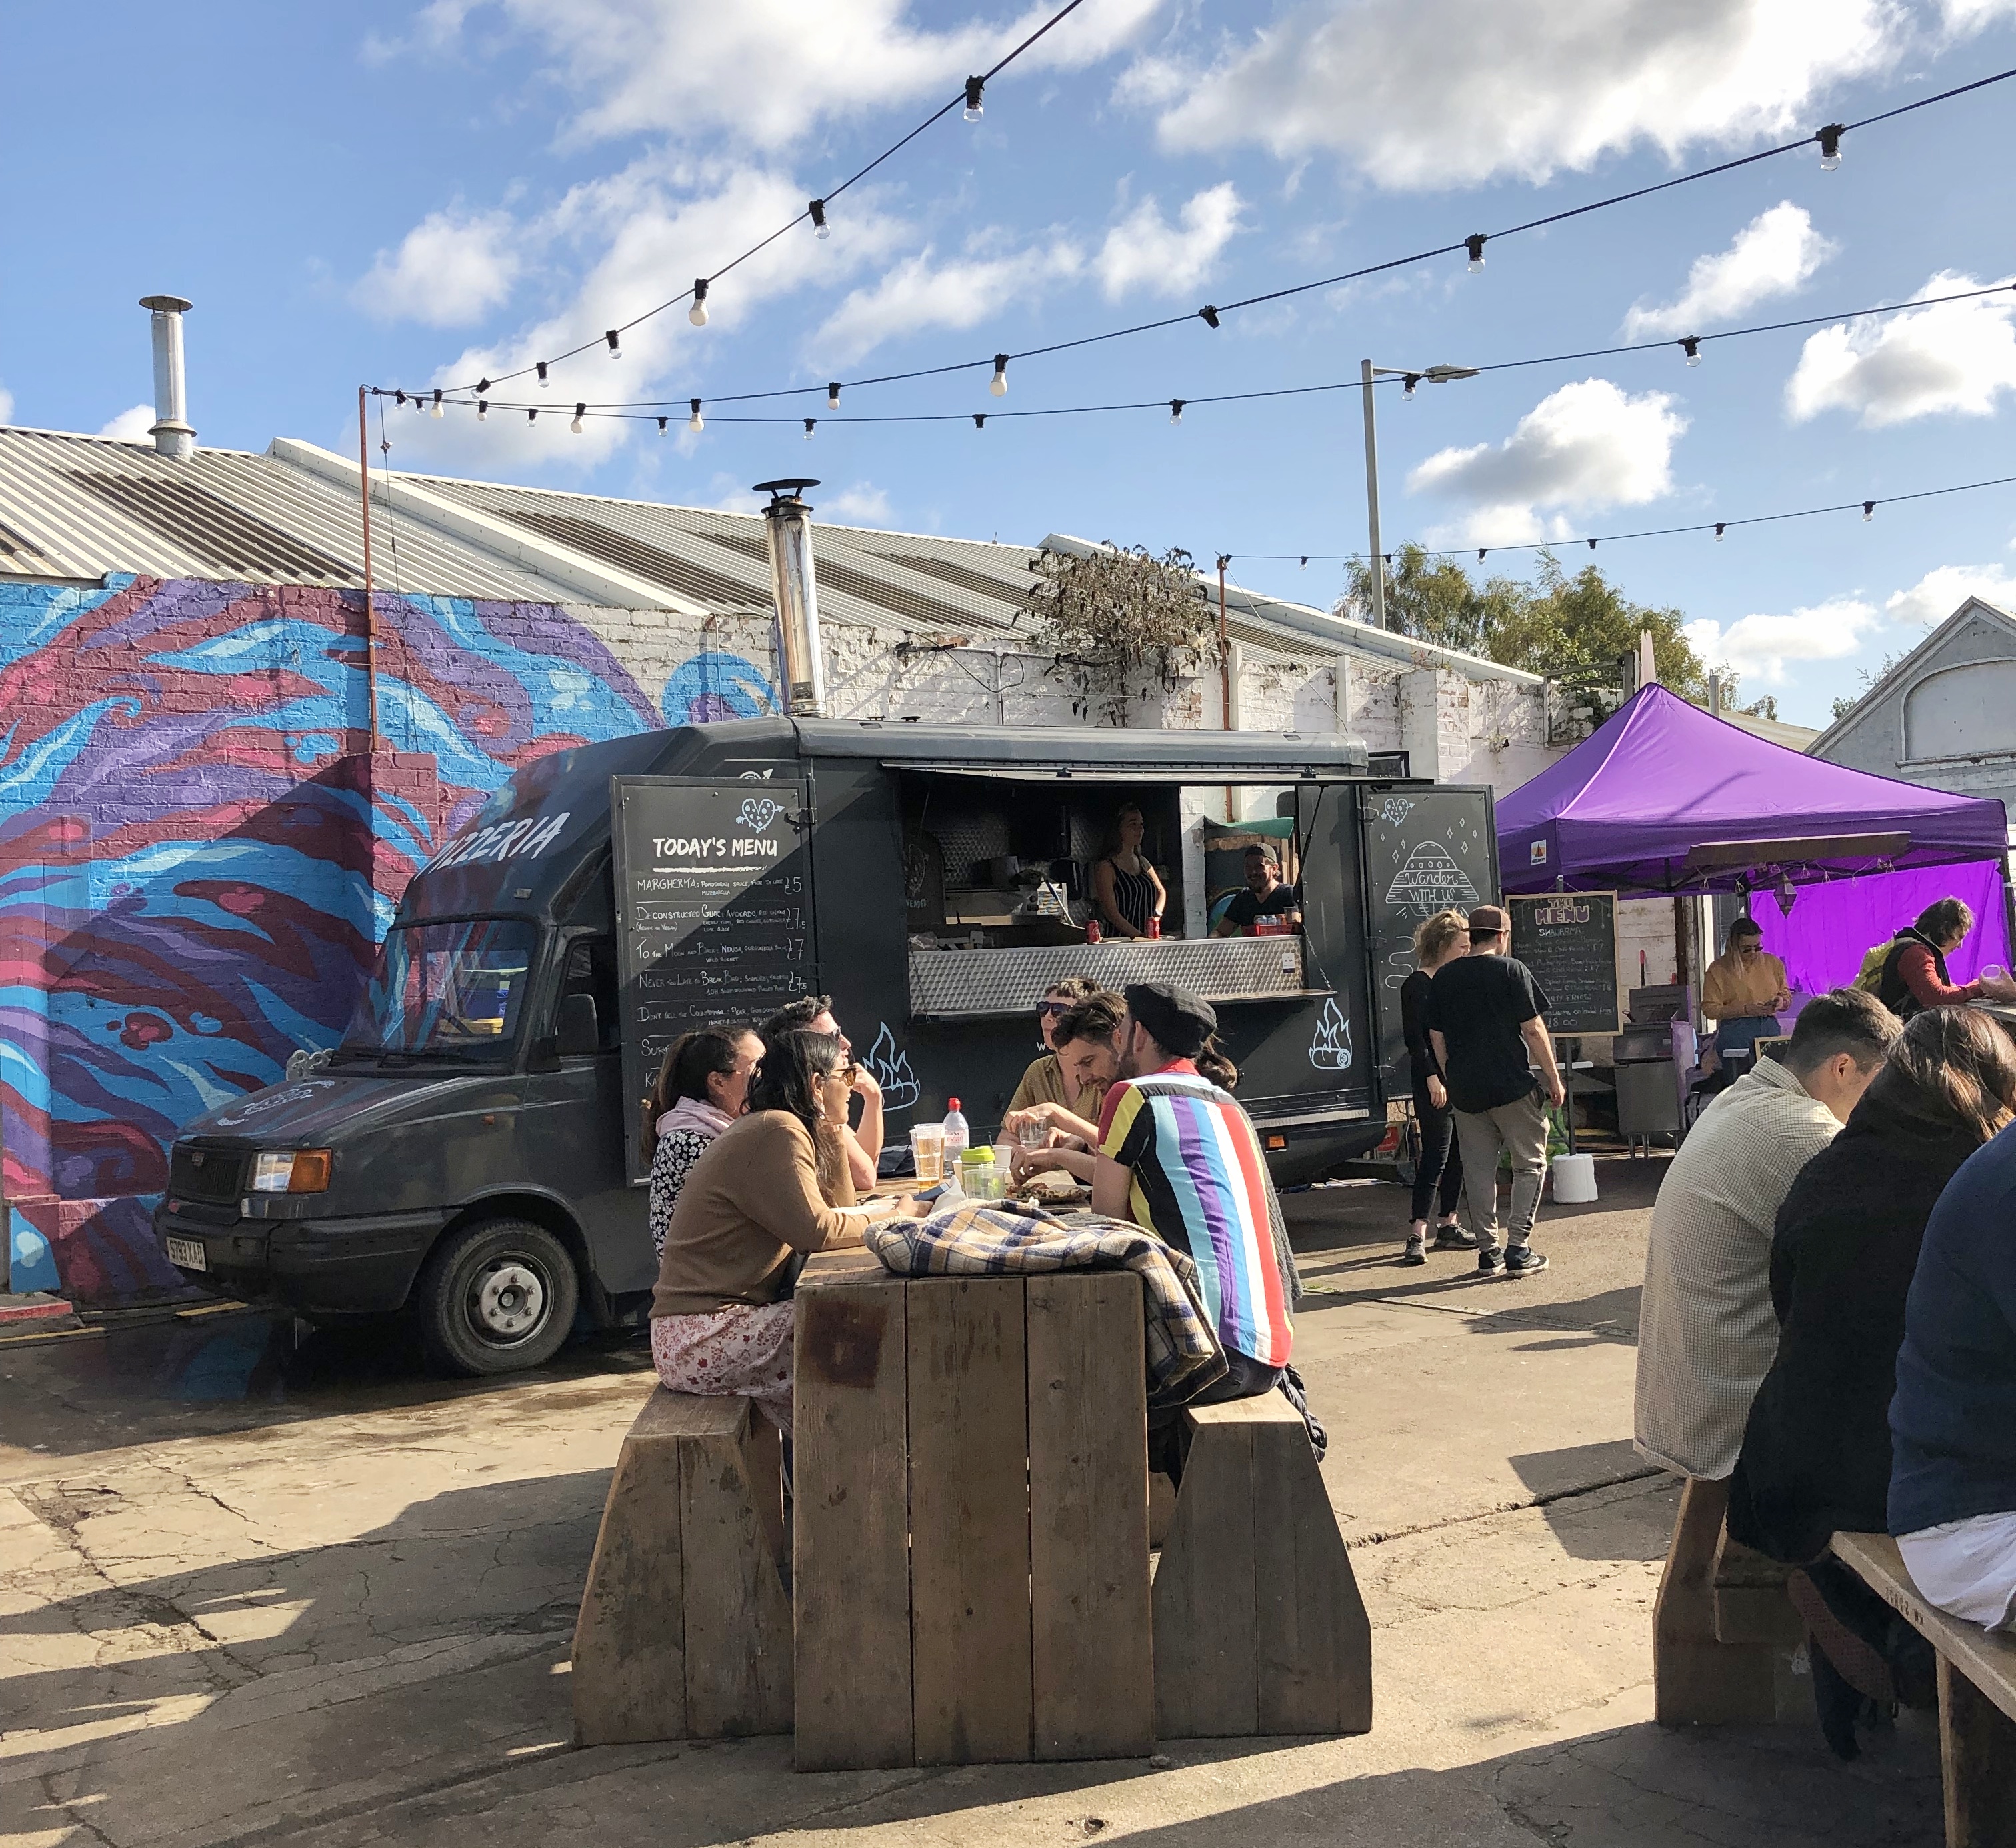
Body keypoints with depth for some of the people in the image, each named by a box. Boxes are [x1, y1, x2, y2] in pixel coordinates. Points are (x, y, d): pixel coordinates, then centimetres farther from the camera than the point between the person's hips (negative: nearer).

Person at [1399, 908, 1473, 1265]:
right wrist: (1432, 1078, -21)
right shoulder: (1417, 985, -8)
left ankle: (1448, 1226, 20)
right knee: (1436, 1156, -9)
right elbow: (1414, 1037, -14)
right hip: (1434, 1084, -8)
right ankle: (1417, 1235, -7)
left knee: (1457, 1156, 10)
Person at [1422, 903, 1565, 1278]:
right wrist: (1553, 1077, 0)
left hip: (1465, 1090, 4)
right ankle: (1518, 1249, 1)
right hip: (1513, 1086, -4)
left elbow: (1436, 1038, 10)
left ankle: (1488, 1251, 11)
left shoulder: (1443, 977, 7)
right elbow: (1533, 1029, -9)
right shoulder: (1511, 970, -7)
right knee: (1530, 1164, 7)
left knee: (1478, 1171, 10)